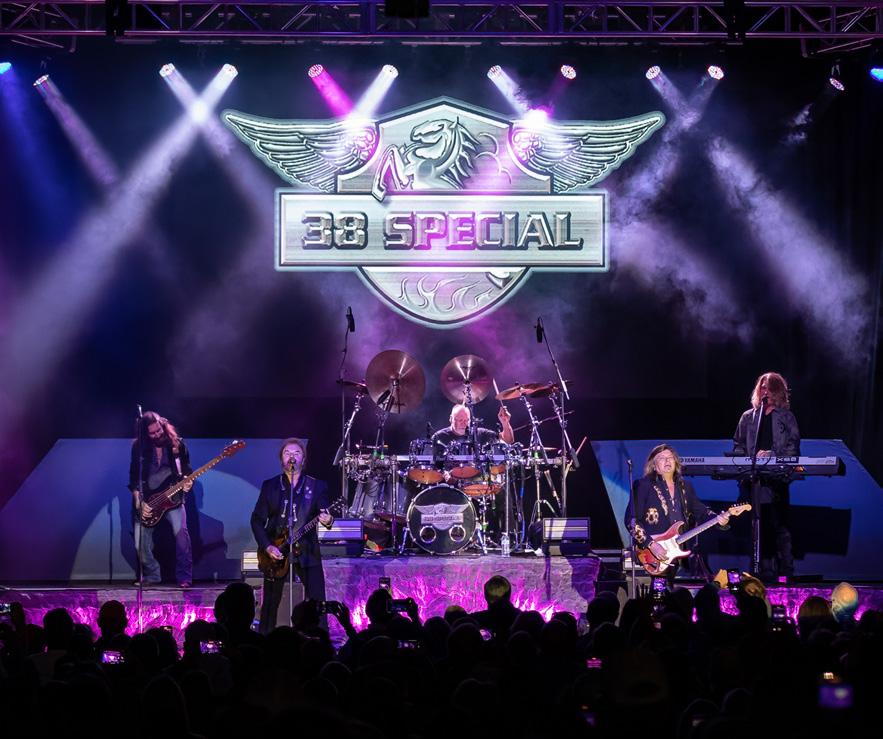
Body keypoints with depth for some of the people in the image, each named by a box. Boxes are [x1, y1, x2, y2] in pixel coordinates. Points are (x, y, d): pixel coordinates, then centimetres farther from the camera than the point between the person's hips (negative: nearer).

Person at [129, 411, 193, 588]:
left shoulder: (177, 444, 0)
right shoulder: (139, 447, 0)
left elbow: (187, 471, 8)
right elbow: (133, 478, 2)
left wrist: (187, 483, -14)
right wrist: (139, 503, -8)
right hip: (147, 501, 2)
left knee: (181, 532, -23)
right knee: (141, 542, -7)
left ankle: (184, 578, -17)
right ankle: (151, 576, 16)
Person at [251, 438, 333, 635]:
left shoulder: (317, 486, 5)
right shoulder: (270, 486, 5)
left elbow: (325, 514, 0)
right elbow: (257, 520, 4)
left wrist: (327, 521, -25)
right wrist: (267, 546, -8)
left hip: (307, 550, 0)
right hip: (275, 552, 0)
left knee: (317, 602, -7)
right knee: (271, 603, 2)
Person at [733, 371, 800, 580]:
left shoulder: (787, 417, 8)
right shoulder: (748, 417, 16)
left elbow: (793, 448, 0)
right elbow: (738, 445, 15)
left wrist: (772, 454, -14)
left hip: (778, 479, -3)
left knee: (779, 524, -7)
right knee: (760, 525, 1)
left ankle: (785, 569, -3)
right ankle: (765, 569, 5)